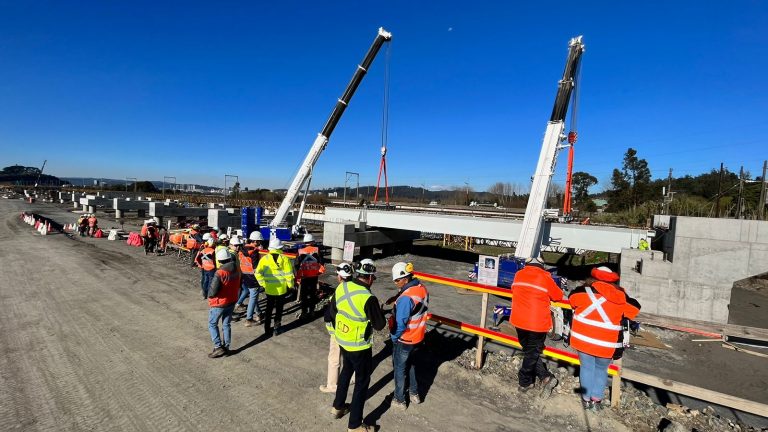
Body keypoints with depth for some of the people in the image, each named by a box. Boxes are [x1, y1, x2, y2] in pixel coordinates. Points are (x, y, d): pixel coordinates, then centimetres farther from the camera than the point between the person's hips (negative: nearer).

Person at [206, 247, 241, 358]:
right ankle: (226, 347, 24)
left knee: (212, 324, 12)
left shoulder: (220, 273, -27)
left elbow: (213, 291, -24)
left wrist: (209, 296, -3)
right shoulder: (236, 271, -6)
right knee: (227, 325, 18)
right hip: (231, 302, 6)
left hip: (218, 303, -6)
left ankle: (218, 347, 8)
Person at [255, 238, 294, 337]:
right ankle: (277, 328, 18)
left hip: (269, 289, 1)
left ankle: (267, 329, 20)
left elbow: (258, 273, -12)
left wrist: (263, 283, -1)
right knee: (279, 309, 14)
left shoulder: (265, 259, -8)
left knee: (269, 309, 16)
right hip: (281, 289, -1)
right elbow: (289, 274, -11)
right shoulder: (284, 259, -10)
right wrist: (290, 285, 2)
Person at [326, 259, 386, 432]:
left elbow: (332, 313, 5)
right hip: (359, 346, -7)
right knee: (362, 381, 11)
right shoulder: (368, 298, -29)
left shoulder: (341, 287, -8)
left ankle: (338, 407, 46)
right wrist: (377, 313, 2)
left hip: (342, 341, 7)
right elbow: (379, 325, -18)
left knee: (346, 371, 29)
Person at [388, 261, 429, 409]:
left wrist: (394, 337, -9)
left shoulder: (405, 298, -31)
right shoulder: (422, 289, -6)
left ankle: (399, 400, 28)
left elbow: (400, 323, -26)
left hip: (404, 340, -8)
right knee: (410, 364, 27)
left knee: (399, 369, 13)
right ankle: (414, 393, 40)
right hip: (418, 337, 8)